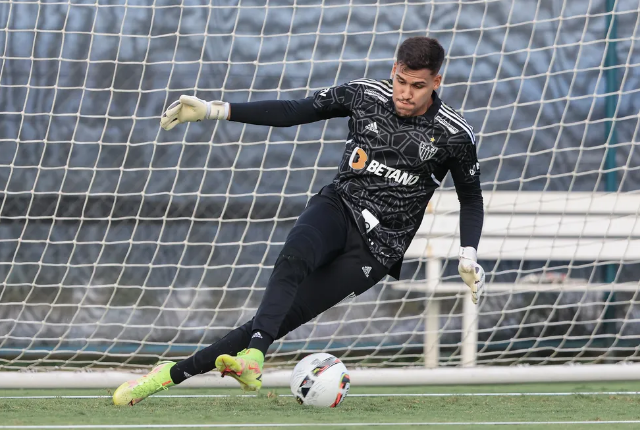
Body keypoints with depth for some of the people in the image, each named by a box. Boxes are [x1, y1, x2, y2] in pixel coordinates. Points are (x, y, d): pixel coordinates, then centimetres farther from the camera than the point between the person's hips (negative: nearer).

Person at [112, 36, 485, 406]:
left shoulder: (454, 135, -6)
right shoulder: (365, 94, 0)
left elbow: (471, 199, 9)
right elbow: (293, 112, 7)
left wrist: (468, 256, -6)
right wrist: (213, 111, 2)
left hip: (378, 247, -2)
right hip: (338, 207, 2)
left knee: (287, 316, -16)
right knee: (293, 260, -35)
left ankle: (176, 373, -22)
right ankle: (253, 357, -54)